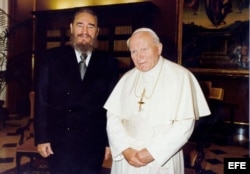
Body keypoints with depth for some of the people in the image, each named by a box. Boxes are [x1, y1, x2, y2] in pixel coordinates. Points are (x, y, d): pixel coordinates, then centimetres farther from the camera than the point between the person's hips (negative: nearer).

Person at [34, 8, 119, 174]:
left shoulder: (109, 63, 1)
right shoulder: (52, 57, 1)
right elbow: (42, 99, 0)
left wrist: (111, 141, 0)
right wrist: (42, 137, -3)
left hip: (94, 145, 1)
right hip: (60, 143, 0)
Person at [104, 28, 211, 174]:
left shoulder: (180, 76, -9)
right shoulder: (127, 78, 5)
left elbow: (185, 124, -13)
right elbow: (113, 117, 1)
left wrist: (152, 152, -15)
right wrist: (125, 149, -12)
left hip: (162, 160, -3)